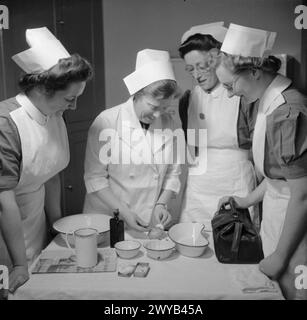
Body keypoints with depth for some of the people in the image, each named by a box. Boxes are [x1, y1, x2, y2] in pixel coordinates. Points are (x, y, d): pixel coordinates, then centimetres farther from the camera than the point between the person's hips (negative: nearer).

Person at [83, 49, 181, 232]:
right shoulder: (107, 122, -14)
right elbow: (94, 177, -11)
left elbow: (173, 173, 6)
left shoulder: (169, 124, -3)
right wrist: (124, 212, -17)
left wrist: (162, 203, -9)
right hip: (108, 221, -3)